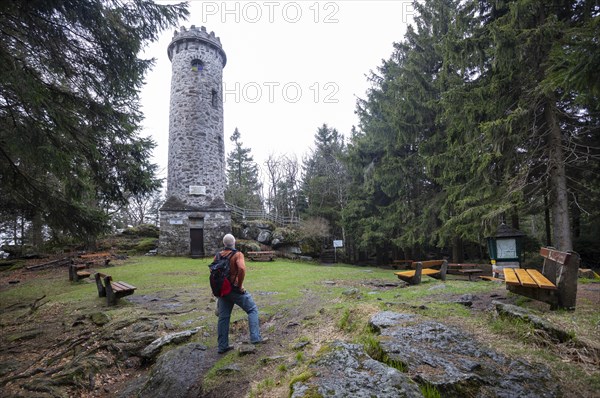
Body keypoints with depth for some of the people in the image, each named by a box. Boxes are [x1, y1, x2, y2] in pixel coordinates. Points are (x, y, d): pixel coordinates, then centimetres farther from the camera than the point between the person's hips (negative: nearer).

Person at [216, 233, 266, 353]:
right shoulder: (237, 254, -11)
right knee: (252, 309, 5)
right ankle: (255, 338, -3)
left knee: (223, 317, 13)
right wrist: (240, 285, -18)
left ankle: (222, 346, 21)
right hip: (234, 289, -6)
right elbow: (242, 268, -29)